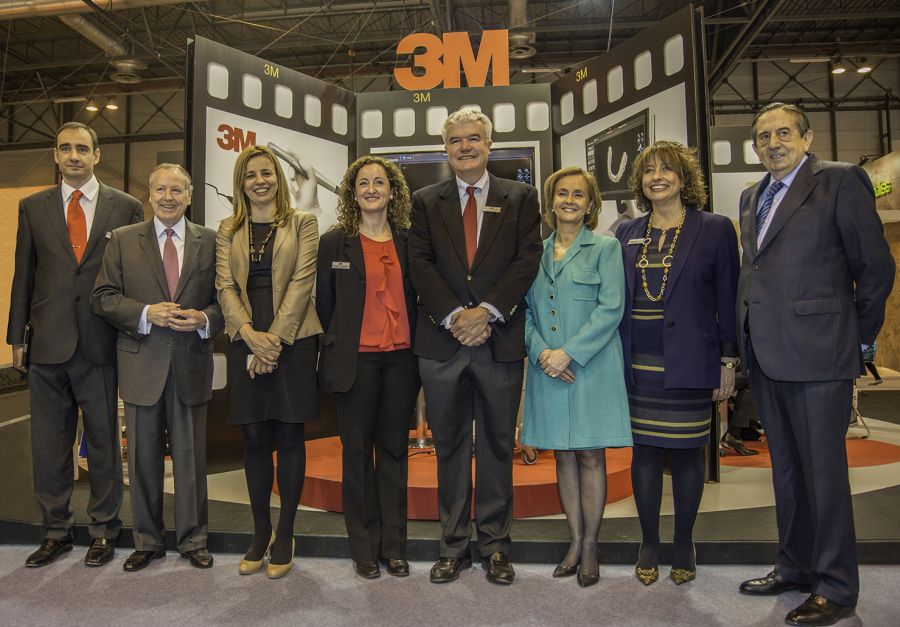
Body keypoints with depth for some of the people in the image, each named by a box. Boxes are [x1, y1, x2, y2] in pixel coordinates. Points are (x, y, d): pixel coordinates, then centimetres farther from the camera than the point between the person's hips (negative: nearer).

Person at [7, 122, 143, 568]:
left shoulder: (126, 208, 3)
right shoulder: (33, 207, 10)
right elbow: (23, 276, 9)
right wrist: (16, 337, 6)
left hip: (100, 344, -2)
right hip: (47, 344, 3)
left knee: (104, 442, 7)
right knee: (48, 444, 11)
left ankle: (103, 531, 22)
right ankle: (56, 531, 27)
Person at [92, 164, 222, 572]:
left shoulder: (210, 242, 5)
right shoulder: (123, 240, 5)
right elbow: (102, 297, 1)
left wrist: (204, 319, -16)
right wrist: (146, 314, -15)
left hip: (191, 365, 0)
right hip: (142, 365, 1)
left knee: (191, 457, 9)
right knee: (143, 458, 11)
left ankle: (193, 540, 25)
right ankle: (147, 541, 29)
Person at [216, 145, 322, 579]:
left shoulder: (302, 223, 5)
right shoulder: (228, 229, 13)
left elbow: (302, 281, -5)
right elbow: (225, 285, 4)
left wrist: (275, 337, -13)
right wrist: (250, 334, -12)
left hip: (292, 340, -2)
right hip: (246, 342, 3)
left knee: (289, 436, 3)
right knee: (255, 439, 7)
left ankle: (284, 535, 15)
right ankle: (260, 533, 20)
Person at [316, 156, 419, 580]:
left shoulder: (409, 242, 7)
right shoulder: (334, 243, 3)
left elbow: (415, 299, 10)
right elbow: (324, 303, 6)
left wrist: (413, 347, 4)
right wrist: (340, 347, 7)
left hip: (399, 359, 2)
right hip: (355, 361, -1)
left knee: (394, 449, 9)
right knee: (357, 451, 6)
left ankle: (393, 546, 21)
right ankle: (364, 549, 20)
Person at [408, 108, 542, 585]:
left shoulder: (521, 197, 8)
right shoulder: (426, 201, 10)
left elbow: (527, 259, -3)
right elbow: (419, 264, 0)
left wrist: (486, 311, -14)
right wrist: (455, 316, -13)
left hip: (500, 340, -1)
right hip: (441, 343, 1)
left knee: (497, 447, 10)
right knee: (449, 448, 10)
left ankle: (495, 546, 25)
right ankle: (453, 546, 24)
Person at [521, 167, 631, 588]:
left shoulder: (605, 248, 0)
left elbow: (611, 308, -9)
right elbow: (526, 311, 8)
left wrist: (568, 353, -16)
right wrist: (540, 351, -9)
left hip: (591, 367, -3)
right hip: (547, 370, 4)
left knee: (590, 455, 4)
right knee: (563, 456, 10)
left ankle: (590, 547, 18)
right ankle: (575, 542, 24)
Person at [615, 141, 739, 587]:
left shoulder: (715, 229, 1)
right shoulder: (626, 234, 10)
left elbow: (727, 299, 0)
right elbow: (615, 297, 11)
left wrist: (728, 361, -3)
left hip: (688, 362, -2)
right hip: (637, 363, 3)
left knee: (685, 451, 7)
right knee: (644, 449, 8)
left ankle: (684, 543, 25)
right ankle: (649, 542, 23)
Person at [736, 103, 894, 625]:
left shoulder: (841, 180, -4)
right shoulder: (752, 197, 16)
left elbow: (876, 266, -4)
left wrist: (861, 337, 1)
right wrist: (745, 345, 13)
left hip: (817, 353, -7)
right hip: (767, 356, 7)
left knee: (823, 471, 3)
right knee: (787, 469, 17)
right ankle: (795, 568, 33)